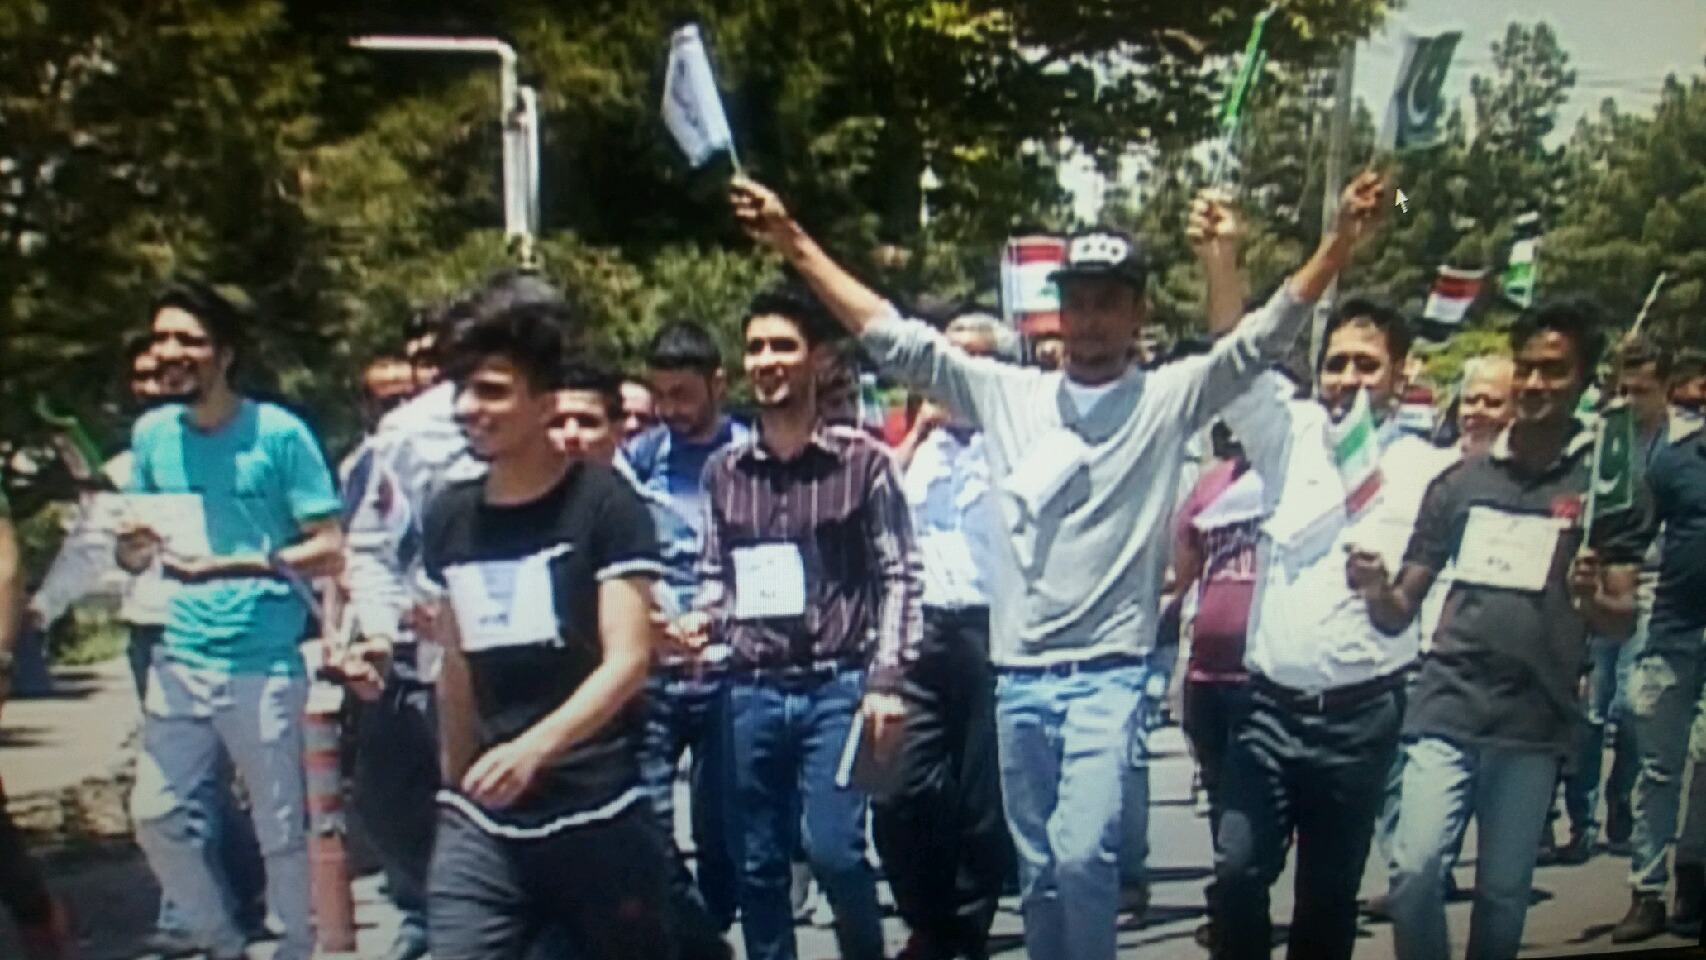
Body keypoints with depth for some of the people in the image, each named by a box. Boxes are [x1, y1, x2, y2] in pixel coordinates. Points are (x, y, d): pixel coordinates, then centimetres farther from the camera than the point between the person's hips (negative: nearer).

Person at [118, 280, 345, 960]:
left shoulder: (279, 434, -8)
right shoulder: (151, 434, 6)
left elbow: (330, 549, -9)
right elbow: (132, 556, 11)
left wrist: (239, 564, -23)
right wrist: (132, 543, -13)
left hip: (265, 665, -5)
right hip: (180, 659, 5)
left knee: (281, 829, 5)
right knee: (155, 815, 8)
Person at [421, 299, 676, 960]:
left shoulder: (603, 503, -7)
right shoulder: (447, 517, 8)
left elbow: (627, 660, -14)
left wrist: (535, 746, -28)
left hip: (597, 817, -4)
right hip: (481, 826, 4)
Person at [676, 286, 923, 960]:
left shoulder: (862, 461, -2)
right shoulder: (723, 471, 9)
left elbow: (899, 576, -2)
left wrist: (887, 680, -9)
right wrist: (700, 621, -4)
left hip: (836, 687, -4)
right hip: (751, 693, 4)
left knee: (833, 848, -12)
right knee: (757, 865, 9)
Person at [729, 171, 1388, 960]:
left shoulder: (1170, 399, 0)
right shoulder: (1005, 394, 7)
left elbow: (1262, 338, -9)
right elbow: (894, 340, 6)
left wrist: (1342, 236, -21)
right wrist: (794, 244, 2)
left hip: (1108, 672, -4)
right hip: (1017, 674, 4)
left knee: (1084, 853, -19)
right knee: (1038, 868, 13)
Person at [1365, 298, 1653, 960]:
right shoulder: (1460, 481, 9)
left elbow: (1623, 621, 0)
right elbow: (1401, 611, 10)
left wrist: (1594, 601, -22)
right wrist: (1375, 590, -12)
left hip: (1535, 723, -1)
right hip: (1445, 709, 1)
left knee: (1503, 894, 9)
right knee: (1414, 872, -11)